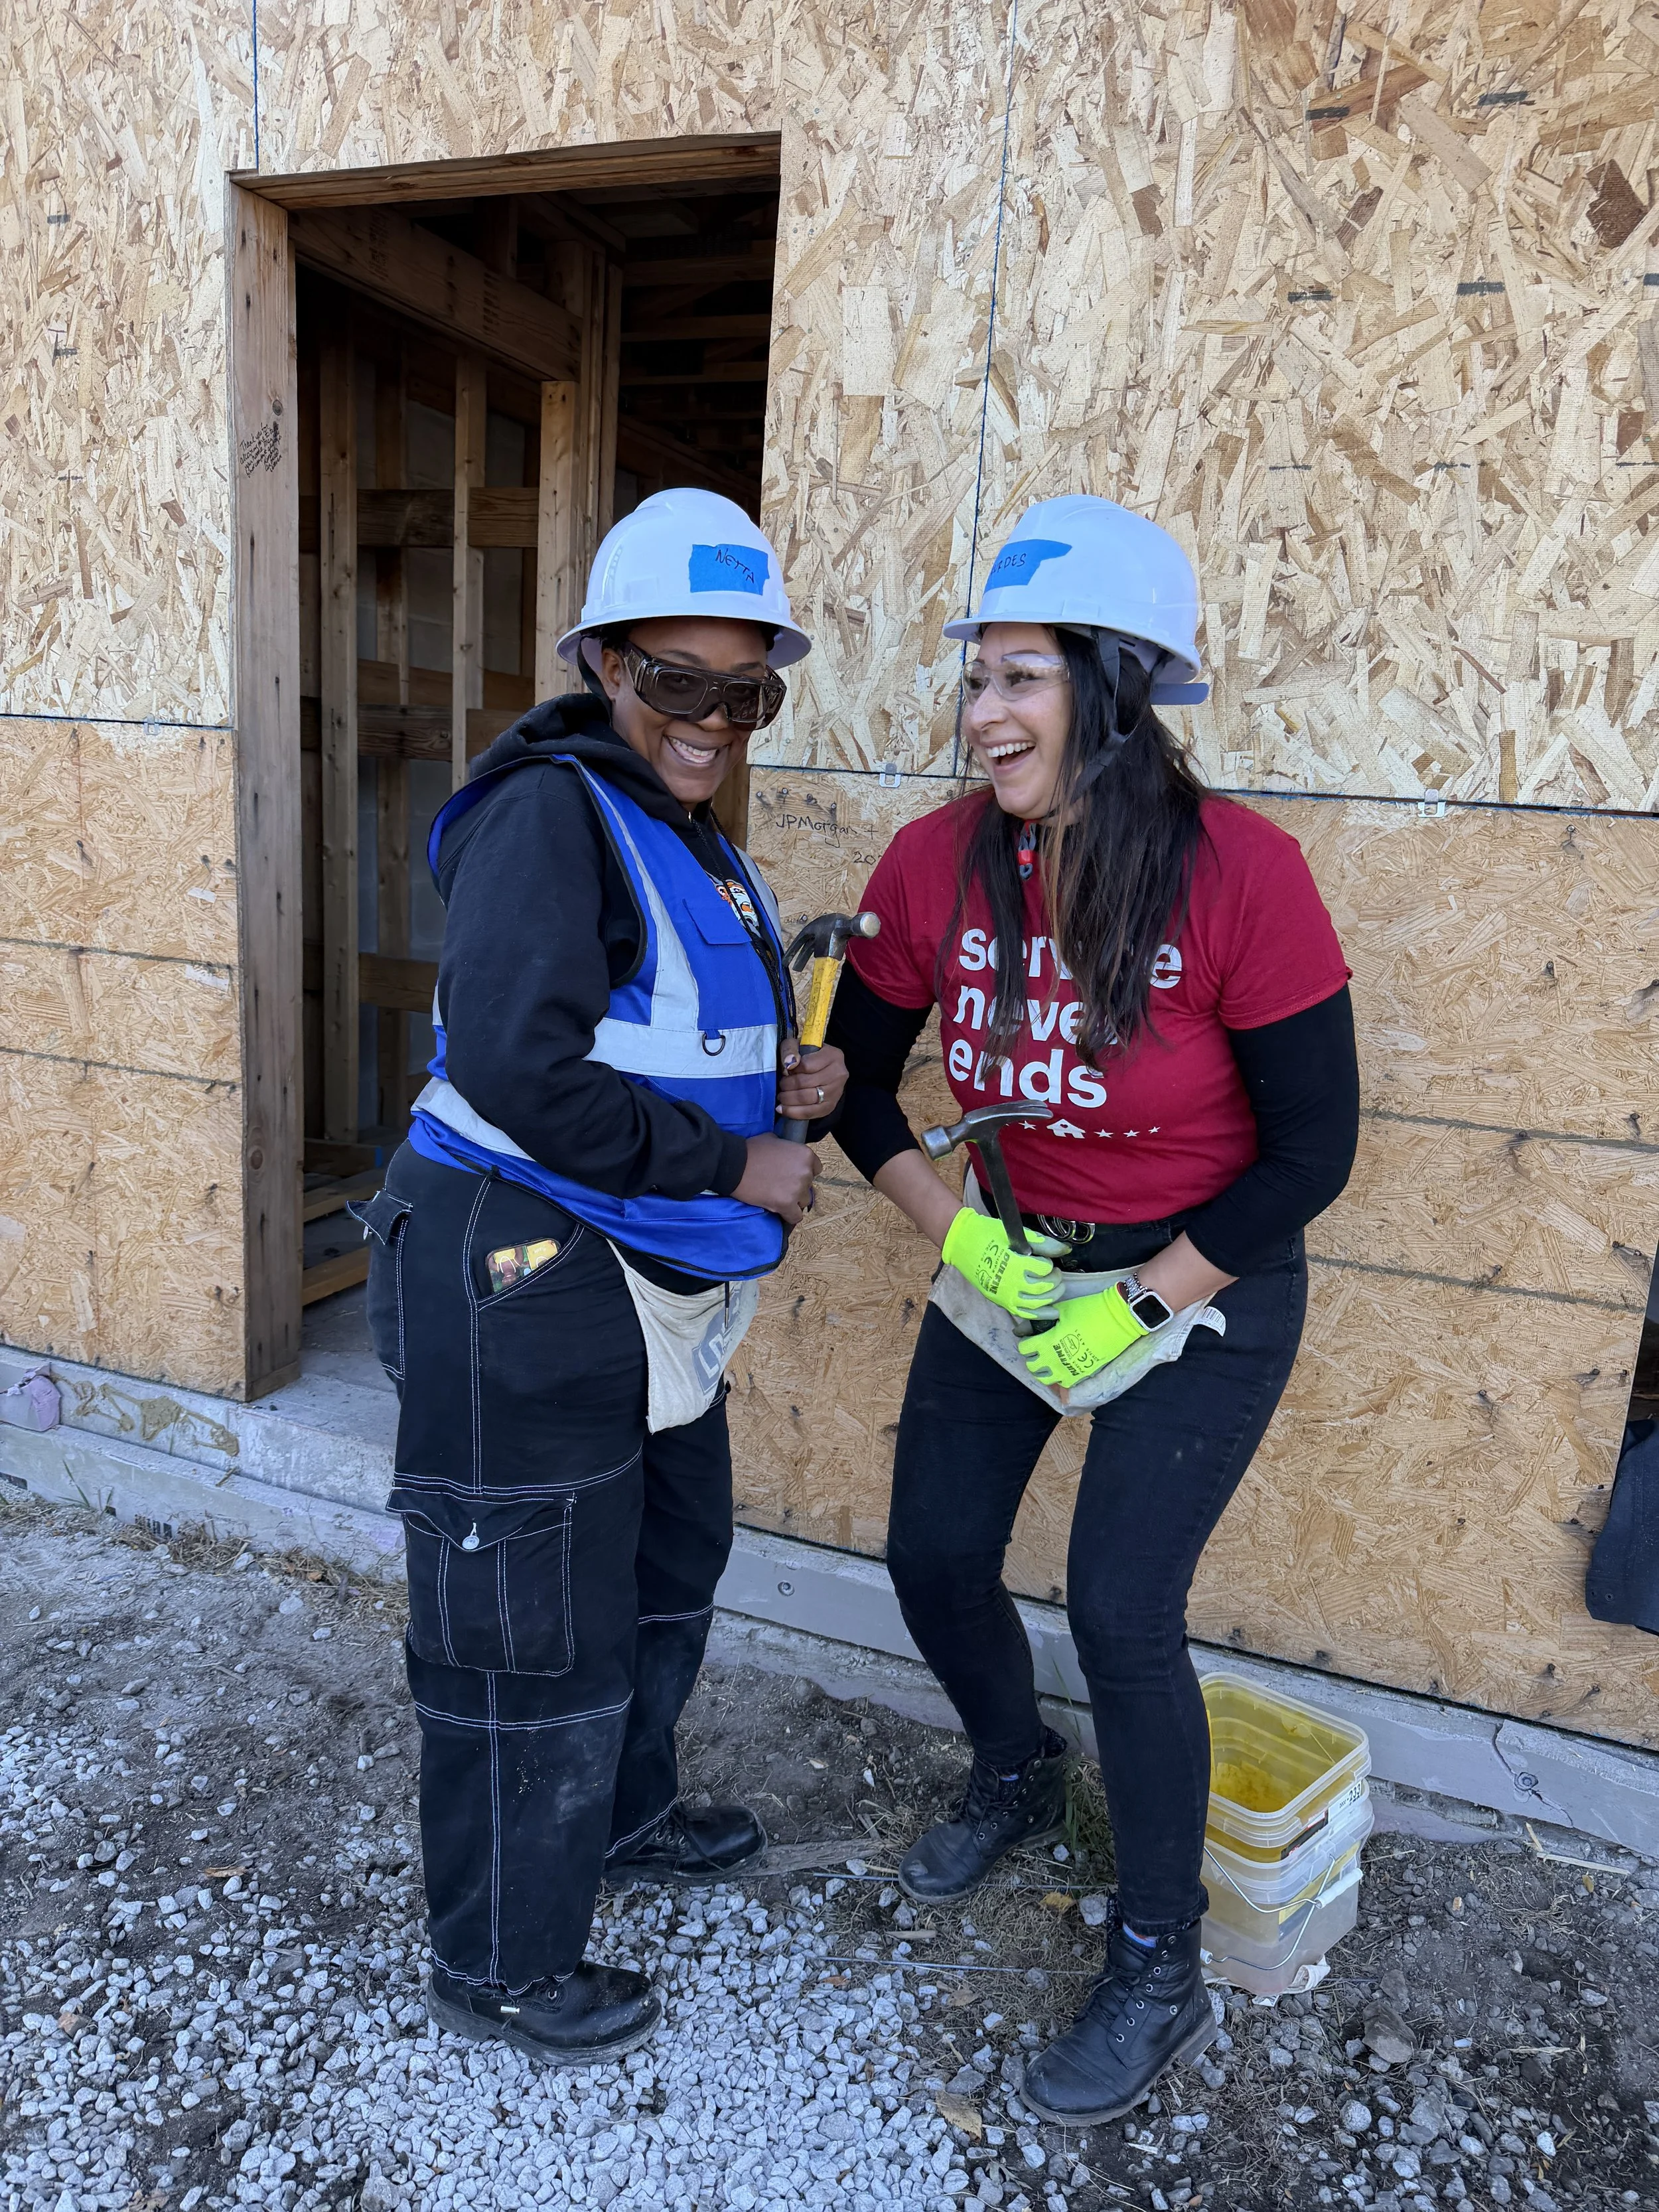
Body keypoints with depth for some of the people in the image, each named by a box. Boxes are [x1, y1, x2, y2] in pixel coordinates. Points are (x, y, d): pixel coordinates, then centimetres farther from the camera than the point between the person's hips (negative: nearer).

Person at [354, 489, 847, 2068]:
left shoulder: (690, 840, 13)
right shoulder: (551, 814, -16)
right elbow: (518, 1068, -26)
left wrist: (784, 1088, 0)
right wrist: (733, 1166, -19)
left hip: (650, 1283, 10)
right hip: (523, 1273, -10)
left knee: (665, 1564, 25)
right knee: (535, 1628, 4)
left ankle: (620, 1814, 50)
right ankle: (496, 1963, 28)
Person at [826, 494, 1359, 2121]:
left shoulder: (1240, 875, -23)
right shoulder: (937, 864, -11)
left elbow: (1311, 1153, -16)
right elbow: (856, 1083, 2)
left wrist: (1130, 1312, -15)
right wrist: (958, 1234, -9)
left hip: (1203, 1280, -4)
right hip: (1013, 1256, 5)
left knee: (1119, 1607, -7)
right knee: (933, 1558, 9)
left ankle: (1160, 1975, 21)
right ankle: (1016, 1778, 43)